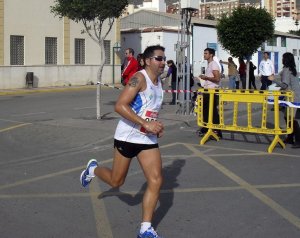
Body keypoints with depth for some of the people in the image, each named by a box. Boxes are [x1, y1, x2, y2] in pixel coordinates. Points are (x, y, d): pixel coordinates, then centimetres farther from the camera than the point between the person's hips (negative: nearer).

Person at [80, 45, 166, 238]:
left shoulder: (159, 82, 10)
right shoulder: (139, 78, -16)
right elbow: (120, 106, -26)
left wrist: (156, 126, 10)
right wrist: (145, 124, -30)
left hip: (148, 139, 7)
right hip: (127, 137, -6)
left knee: (156, 181, -6)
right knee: (116, 181, 10)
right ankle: (93, 169, 42)